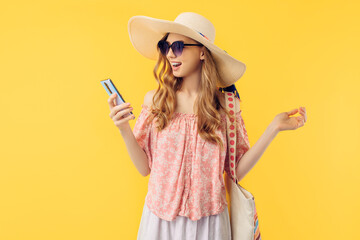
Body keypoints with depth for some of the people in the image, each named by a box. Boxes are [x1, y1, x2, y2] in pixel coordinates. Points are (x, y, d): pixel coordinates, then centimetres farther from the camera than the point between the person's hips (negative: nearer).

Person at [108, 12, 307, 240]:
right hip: (160, 218, 1)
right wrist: (125, 130, -17)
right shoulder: (154, 100, -6)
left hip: (208, 220, 0)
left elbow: (237, 170, -6)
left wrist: (274, 128, -11)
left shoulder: (227, 104, -7)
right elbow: (144, 167, -3)